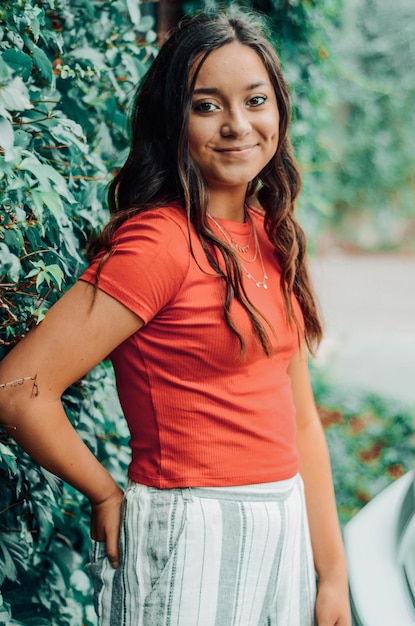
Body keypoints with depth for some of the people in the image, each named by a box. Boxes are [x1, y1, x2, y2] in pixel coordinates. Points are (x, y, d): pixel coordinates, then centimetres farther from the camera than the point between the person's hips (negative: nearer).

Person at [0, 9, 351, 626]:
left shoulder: (271, 235, 6)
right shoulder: (159, 240, -17)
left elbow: (300, 419, 8)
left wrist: (332, 575, 6)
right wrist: (109, 497, -7)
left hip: (284, 531, 7)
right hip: (191, 544, -7)